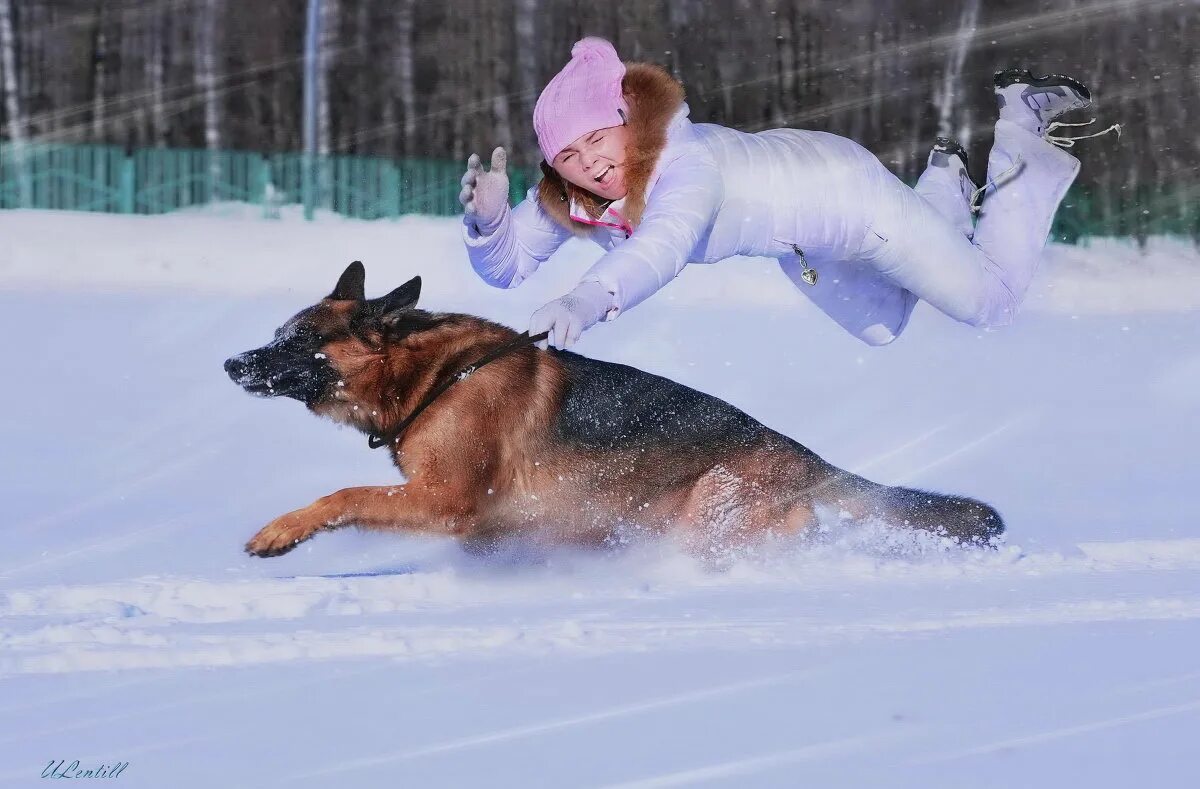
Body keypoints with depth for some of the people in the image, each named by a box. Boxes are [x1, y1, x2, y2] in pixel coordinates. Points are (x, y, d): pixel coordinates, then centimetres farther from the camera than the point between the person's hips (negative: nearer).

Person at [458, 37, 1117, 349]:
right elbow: (506, 266, -18)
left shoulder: (685, 162, -44)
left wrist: (587, 301, -82)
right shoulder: (567, 197, -23)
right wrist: (487, 217, -42)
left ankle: (1025, 123, 22)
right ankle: (948, 184, 45)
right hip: (795, 241, 7)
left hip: (843, 188, -7)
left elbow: (661, 248, -63)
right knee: (878, 329, 30)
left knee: (992, 300, 6)